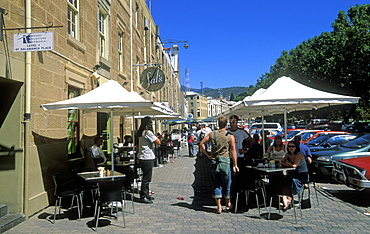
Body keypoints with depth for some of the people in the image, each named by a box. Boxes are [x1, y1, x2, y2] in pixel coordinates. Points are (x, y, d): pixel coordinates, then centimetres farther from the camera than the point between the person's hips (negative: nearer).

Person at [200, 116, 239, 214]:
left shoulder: (212, 134, 3)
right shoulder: (230, 136, -5)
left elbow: (201, 144, 4)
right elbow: (233, 151, -4)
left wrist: (208, 155, 7)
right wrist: (235, 165, 1)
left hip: (214, 162, 2)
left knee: (216, 185, 9)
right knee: (226, 184, 14)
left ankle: (219, 206, 9)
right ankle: (228, 204, 29)